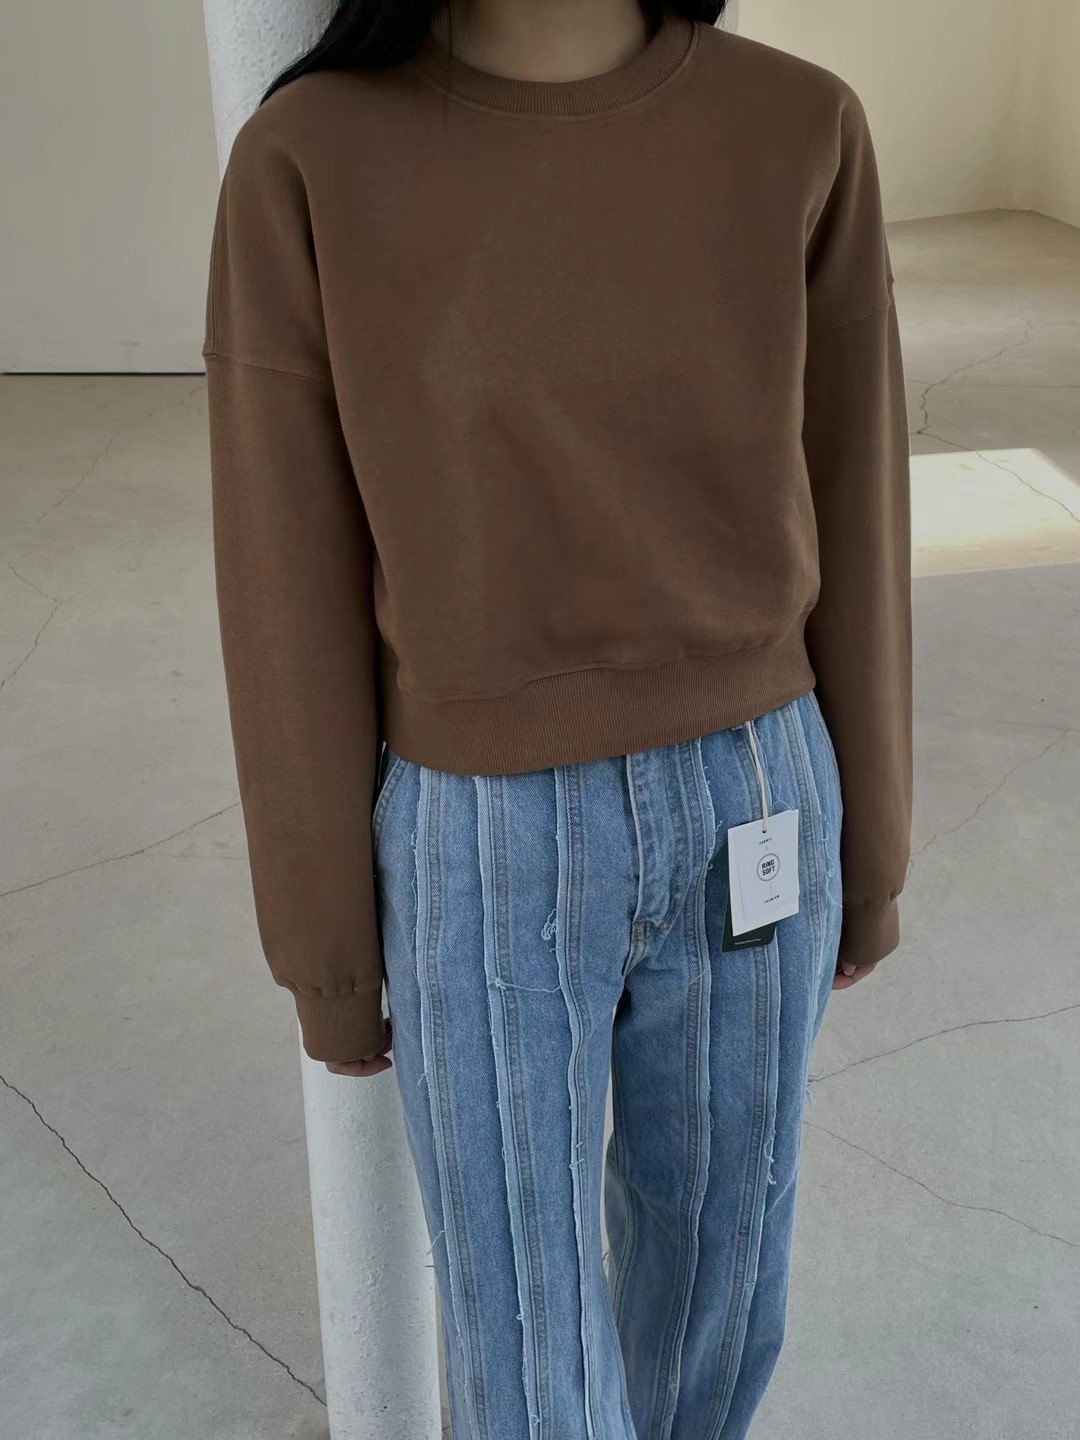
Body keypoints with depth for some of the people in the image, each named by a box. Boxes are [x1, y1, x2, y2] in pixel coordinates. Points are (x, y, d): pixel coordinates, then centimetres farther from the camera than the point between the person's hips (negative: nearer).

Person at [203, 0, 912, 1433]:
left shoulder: (803, 134, -6)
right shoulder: (304, 165, -13)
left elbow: (849, 521, 2)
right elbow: (292, 597, -8)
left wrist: (872, 842, 10)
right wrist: (323, 945, 0)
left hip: (744, 824, 3)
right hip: (481, 861, -2)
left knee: (713, 1280, 24)